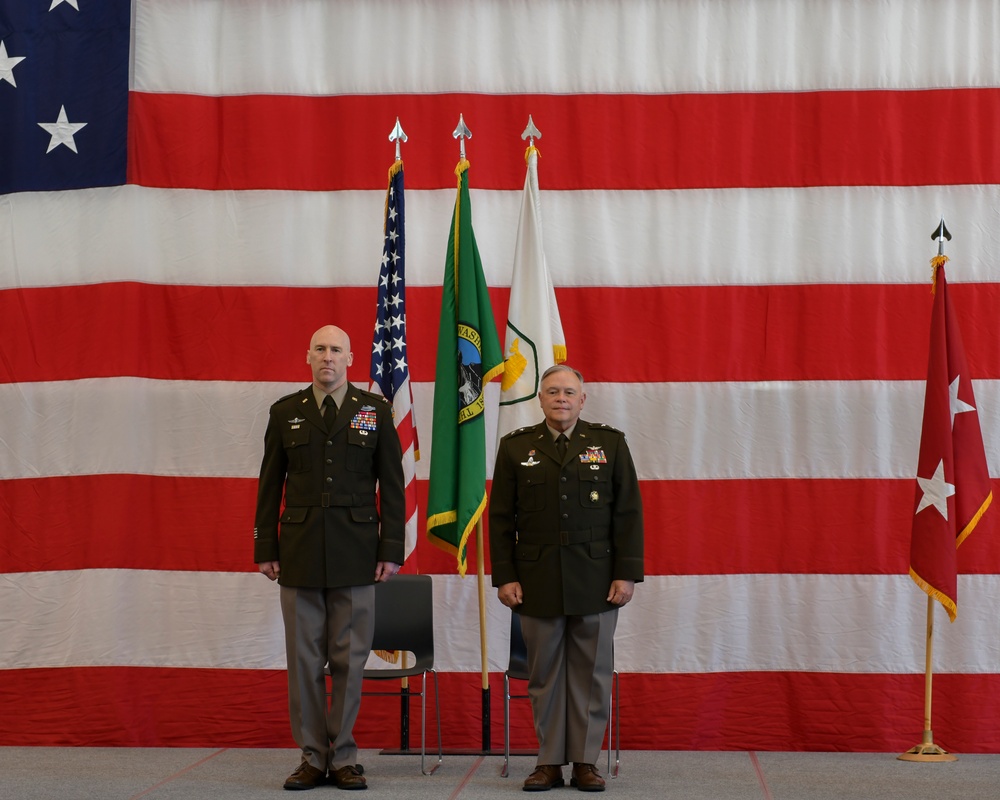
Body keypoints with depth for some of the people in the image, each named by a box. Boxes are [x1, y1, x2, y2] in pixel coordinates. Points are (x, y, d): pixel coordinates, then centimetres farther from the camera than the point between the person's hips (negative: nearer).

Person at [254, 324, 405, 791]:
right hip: (299, 554, 1)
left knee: (349, 660, 2)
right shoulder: (285, 413, 8)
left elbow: (391, 485, 3)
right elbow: (270, 486, 8)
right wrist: (265, 550, 3)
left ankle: (343, 758, 11)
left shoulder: (375, 410, 4)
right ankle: (312, 757, 12)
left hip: (355, 555, -1)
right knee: (304, 660, 4)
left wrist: (391, 550, -3)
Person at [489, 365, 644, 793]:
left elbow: (628, 513, 3)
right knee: (544, 673, 4)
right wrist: (505, 577, -1)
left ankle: (586, 761, 10)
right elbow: (501, 517, 6)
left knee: (592, 672, 3)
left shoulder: (610, 443, 5)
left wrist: (627, 573, -4)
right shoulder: (516, 447, 6)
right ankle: (549, 762, 11)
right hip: (537, 580, 0)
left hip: (596, 578, 0)